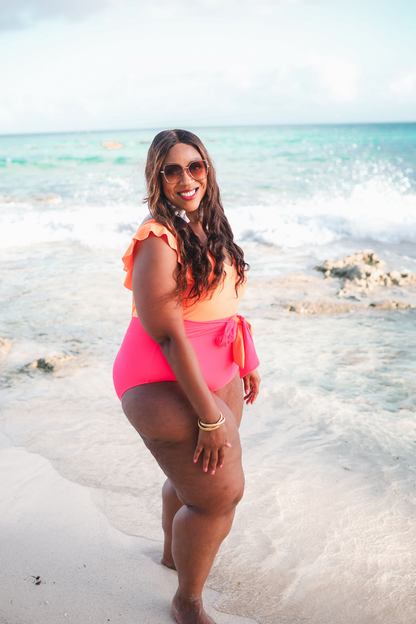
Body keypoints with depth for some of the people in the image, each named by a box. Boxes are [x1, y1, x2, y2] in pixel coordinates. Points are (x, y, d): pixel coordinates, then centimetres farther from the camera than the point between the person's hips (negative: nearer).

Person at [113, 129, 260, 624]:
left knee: (192, 476, 24)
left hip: (217, 374, 9)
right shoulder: (157, 242, -23)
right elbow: (169, 336, -25)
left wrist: (245, 360, 19)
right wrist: (209, 417, -23)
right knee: (220, 494, -5)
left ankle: (173, 552, 52)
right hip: (166, 384, -9)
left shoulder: (209, 227, 6)